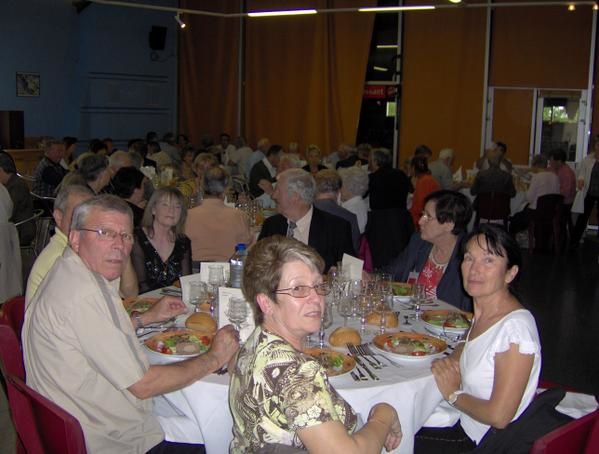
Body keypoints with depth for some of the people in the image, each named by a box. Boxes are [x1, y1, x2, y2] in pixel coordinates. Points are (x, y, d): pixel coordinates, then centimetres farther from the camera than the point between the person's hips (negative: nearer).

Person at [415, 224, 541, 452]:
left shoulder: (516, 327, -26)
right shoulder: (483, 312, -1)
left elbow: (498, 416, -27)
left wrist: (453, 394, -10)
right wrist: (452, 362, 0)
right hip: (466, 427, 7)